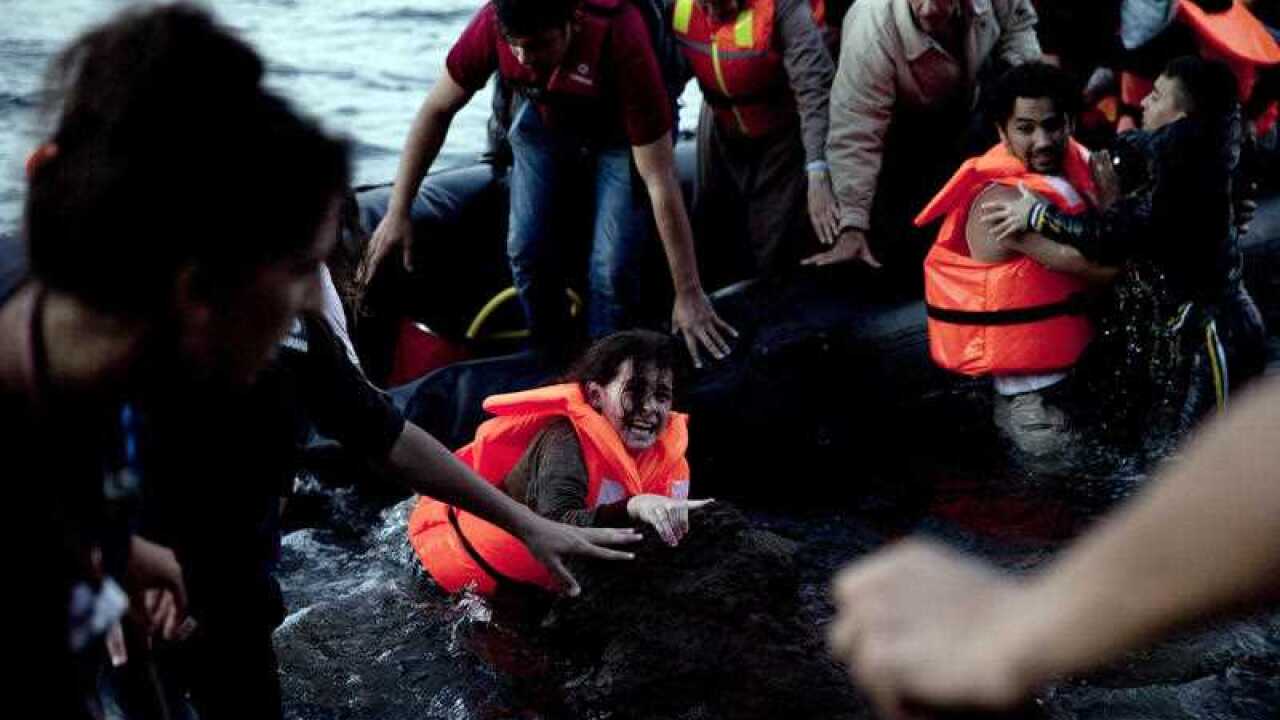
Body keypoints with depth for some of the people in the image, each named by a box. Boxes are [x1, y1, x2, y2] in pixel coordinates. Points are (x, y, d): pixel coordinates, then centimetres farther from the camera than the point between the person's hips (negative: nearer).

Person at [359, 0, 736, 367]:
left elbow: (660, 179, -36)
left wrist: (689, 295, -32)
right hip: (545, 116, 3)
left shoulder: (621, 40, -41)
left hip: (621, 128, -3)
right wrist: (397, 213, -15)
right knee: (526, 246, -8)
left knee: (613, 265, -15)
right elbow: (437, 110, -14)